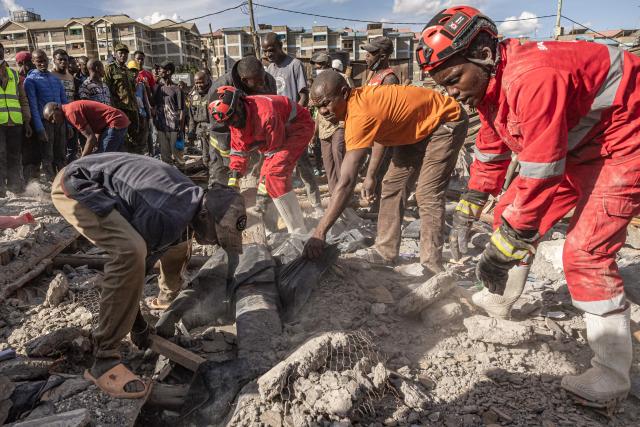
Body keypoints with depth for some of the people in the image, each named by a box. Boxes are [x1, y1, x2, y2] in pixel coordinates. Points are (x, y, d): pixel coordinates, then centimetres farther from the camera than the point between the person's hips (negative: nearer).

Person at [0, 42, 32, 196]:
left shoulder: (13, 73, 18)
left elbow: (23, 99, 18)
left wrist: (26, 121, 10)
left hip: (15, 122, 3)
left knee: (15, 156, 5)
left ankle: (16, 185, 11)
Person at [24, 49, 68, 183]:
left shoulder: (56, 79, 15)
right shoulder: (31, 80, -1)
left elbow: (64, 102, 15)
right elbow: (32, 105, -7)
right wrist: (39, 128, -15)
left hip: (60, 120, 4)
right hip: (44, 121, -4)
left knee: (60, 156, 10)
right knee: (47, 158, -1)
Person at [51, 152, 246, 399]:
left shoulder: (193, 196, -6)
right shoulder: (166, 217, -35)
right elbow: (129, 259, -24)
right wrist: (139, 327, -8)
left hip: (109, 187, 9)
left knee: (178, 241, 14)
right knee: (131, 252, -35)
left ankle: (168, 295, 44)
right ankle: (104, 360, -25)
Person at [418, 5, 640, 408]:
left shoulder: (534, 77, -35)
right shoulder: (491, 82, -5)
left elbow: (540, 174, -34)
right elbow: (491, 150, 4)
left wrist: (506, 245, -28)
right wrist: (467, 211, 4)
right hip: (574, 145, 9)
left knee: (585, 252, -15)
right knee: (509, 213, 6)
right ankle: (498, 301, 25)